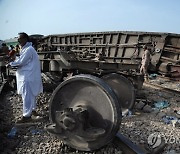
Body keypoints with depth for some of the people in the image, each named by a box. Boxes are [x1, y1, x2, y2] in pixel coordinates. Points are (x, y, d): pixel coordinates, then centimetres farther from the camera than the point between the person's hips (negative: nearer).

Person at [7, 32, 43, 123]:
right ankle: (33, 110, 34)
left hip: (28, 77, -10)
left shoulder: (28, 49, -18)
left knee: (27, 96, -7)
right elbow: (23, 61, 18)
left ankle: (26, 116, -1)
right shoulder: (26, 49, 16)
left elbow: (20, 62, -19)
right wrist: (14, 61, 2)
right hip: (29, 76, 10)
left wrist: (10, 64, -3)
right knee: (31, 95, 20)